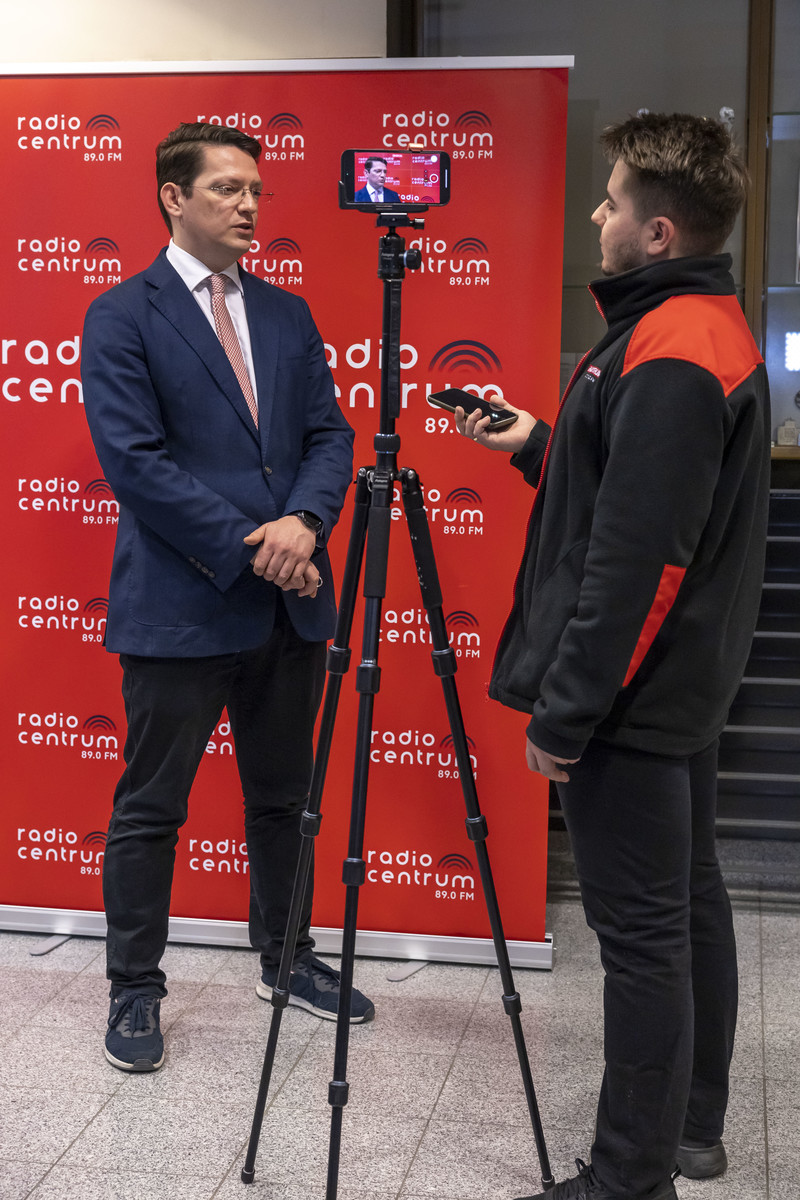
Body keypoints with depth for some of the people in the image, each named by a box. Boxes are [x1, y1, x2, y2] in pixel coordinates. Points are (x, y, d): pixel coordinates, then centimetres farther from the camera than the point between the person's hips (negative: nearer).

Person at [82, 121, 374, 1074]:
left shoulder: (286, 315, 12)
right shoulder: (121, 317, -5)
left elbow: (329, 432, 8)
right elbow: (134, 461, -14)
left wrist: (305, 519, -12)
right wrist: (250, 553, -16)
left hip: (287, 603, 6)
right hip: (180, 605, -5)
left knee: (282, 799, 17)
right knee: (150, 808, 5)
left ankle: (287, 960, 33)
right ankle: (134, 989, 20)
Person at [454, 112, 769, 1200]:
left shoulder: (669, 357, -20)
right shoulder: (718, 330, 13)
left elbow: (632, 560, -24)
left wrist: (564, 712, -20)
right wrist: (536, 444, 16)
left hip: (631, 699, -11)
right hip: (688, 685, 11)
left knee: (641, 935, -2)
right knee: (691, 904, 18)